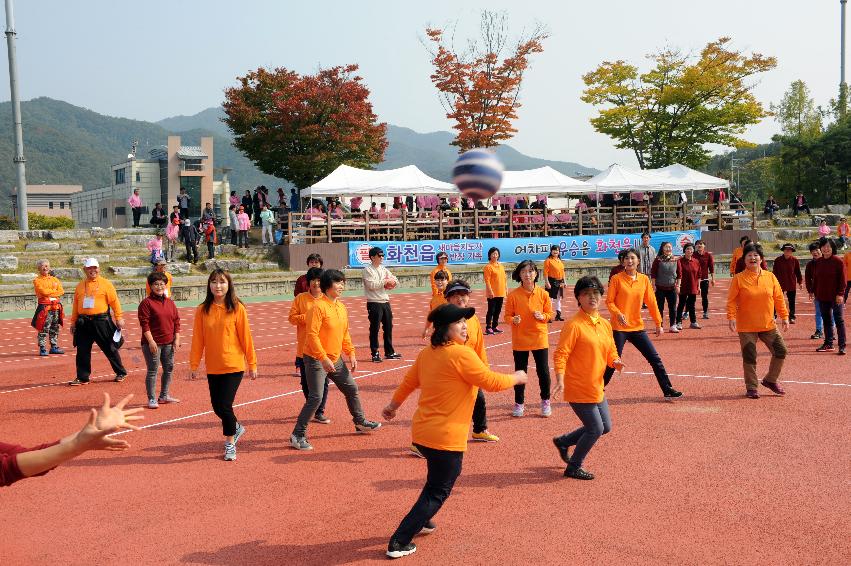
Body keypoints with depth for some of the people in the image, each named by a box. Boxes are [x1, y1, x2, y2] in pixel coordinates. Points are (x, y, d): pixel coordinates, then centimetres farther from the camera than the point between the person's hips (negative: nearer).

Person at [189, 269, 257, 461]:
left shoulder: (237, 308, -7)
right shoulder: (202, 310, 0)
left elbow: (246, 337, -4)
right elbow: (197, 339, 3)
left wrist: (252, 364, -1)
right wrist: (193, 365, 2)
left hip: (233, 366, -3)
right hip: (212, 368, 4)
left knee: (225, 405, -8)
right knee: (217, 407, 11)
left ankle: (230, 443, 14)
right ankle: (236, 427, 41)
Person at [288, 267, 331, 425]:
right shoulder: (300, 298, 1)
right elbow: (292, 318, -3)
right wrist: (307, 317, -15)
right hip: (305, 348, 0)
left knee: (323, 381, 0)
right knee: (306, 382, 10)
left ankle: (319, 412, 11)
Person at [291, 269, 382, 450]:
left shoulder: (342, 307, 9)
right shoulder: (319, 307, -18)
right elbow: (312, 335, -22)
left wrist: (351, 353, 11)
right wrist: (324, 358, -24)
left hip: (336, 359, 8)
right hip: (316, 360, -8)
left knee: (352, 389, 18)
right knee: (316, 398, -12)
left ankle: (360, 422, 38)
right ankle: (298, 435, -2)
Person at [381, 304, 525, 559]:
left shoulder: (427, 353, 5)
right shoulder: (461, 354, -20)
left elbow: (409, 381, 18)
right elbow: (491, 382, -15)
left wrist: (394, 405, 33)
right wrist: (517, 378, 4)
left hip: (421, 432, 9)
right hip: (445, 439, -8)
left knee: (437, 478, 32)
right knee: (438, 492, 5)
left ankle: (422, 521, 46)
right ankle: (399, 543, 5)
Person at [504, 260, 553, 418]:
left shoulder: (542, 294, -4)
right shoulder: (513, 295, -7)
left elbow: (550, 313, 5)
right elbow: (507, 316, -3)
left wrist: (542, 316, -16)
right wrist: (513, 320, -24)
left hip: (540, 338, 1)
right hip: (519, 340, -1)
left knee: (543, 371, 5)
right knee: (520, 372, 8)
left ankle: (545, 401, 25)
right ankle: (519, 403, 23)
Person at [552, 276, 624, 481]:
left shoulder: (605, 324, 8)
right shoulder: (574, 325, -16)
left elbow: (611, 352, 17)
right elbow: (560, 355, -19)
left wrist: (615, 362, -5)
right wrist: (560, 380, -29)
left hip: (597, 388, 8)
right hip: (578, 388, -8)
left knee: (605, 427, 15)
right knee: (595, 429, -4)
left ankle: (563, 441, 32)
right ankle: (573, 468, 16)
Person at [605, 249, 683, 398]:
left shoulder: (644, 279, 4)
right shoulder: (617, 279, -7)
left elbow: (651, 303, 9)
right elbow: (609, 301, -7)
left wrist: (658, 323, 10)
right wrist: (618, 314, -24)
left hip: (637, 327, 4)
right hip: (619, 327, -4)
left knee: (655, 359, 6)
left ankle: (667, 390, 17)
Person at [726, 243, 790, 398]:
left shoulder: (770, 277, 4)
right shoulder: (738, 279, -5)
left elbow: (779, 298, 7)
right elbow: (731, 301, -7)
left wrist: (784, 317, 3)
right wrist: (731, 318, -18)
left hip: (768, 325, 3)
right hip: (746, 326, -3)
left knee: (781, 351, 4)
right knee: (749, 357, 1)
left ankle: (770, 380, 25)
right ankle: (751, 388, 17)